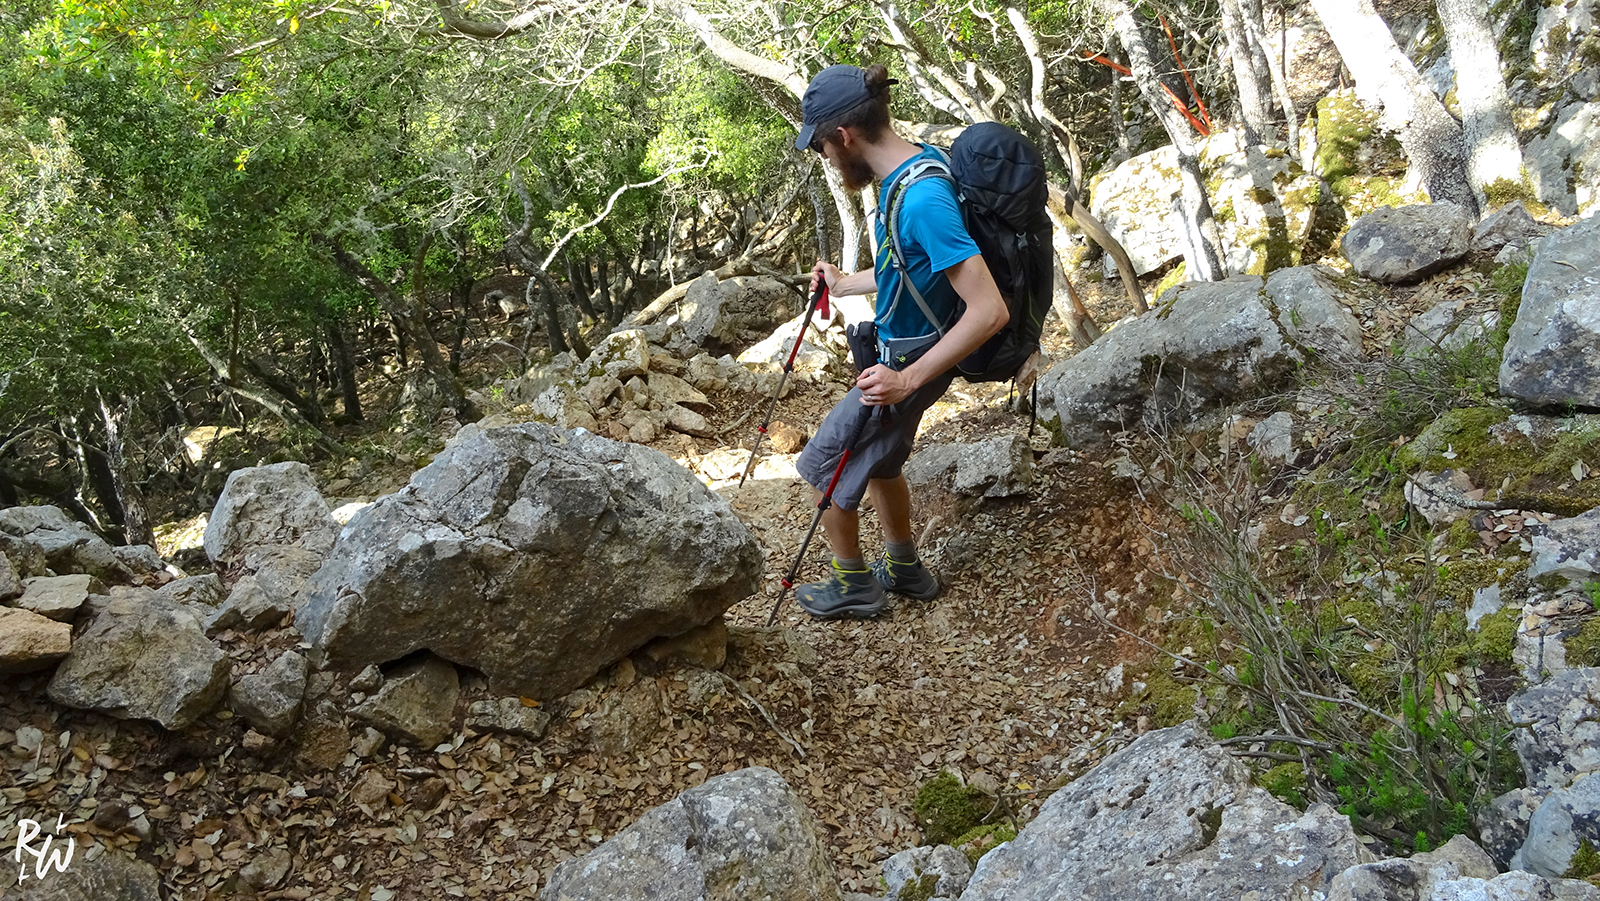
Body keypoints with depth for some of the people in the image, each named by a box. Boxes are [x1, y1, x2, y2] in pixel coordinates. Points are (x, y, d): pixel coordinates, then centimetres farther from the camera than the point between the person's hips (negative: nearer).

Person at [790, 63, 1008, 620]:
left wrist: (907, 380, -31)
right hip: (898, 353, 9)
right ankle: (903, 568, 44)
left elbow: (990, 311, -35)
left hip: (910, 361, -9)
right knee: (876, 459, 26)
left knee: (823, 465, 7)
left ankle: (855, 586, 26)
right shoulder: (909, 164, -1)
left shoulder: (922, 200, -32)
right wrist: (843, 284, 25)